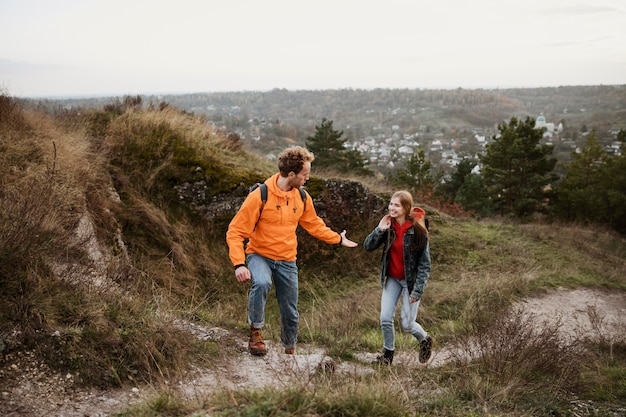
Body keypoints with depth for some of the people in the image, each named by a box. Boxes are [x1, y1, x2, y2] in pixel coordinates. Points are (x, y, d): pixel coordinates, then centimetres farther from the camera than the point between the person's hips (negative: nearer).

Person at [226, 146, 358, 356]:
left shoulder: (302, 198, -1)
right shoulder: (260, 196, -19)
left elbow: (314, 225, 18)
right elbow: (235, 232, -18)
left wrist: (338, 239, 20)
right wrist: (239, 264, -29)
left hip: (287, 261, 4)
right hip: (259, 255, -4)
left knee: (290, 312, 9)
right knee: (261, 283, -37)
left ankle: (290, 349, 36)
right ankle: (256, 331, -14)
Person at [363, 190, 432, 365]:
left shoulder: (418, 230, -17)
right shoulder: (388, 225, -5)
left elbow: (425, 263, -14)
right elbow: (368, 246, -6)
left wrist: (418, 290, -16)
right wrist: (380, 229, -21)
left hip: (411, 280, -4)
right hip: (392, 279, 4)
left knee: (406, 324, -2)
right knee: (385, 318, -2)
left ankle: (425, 339, 31)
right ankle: (388, 352, 22)